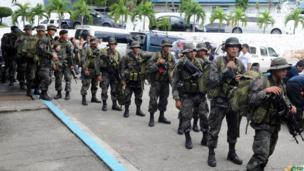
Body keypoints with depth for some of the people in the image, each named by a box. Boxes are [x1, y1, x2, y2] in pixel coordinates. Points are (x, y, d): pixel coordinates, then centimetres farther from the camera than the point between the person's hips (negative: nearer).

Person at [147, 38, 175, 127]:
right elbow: (150, 68, -13)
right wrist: (157, 63, -25)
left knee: (164, 100, 13)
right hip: (156, 81, -5)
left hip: (166, 82, 5)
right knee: (153, 100, -6)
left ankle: (161, 117, 26)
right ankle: (151, 118, 2)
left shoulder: (171, 57, 6)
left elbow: (173, 67, 14)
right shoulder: (156, 55, -8)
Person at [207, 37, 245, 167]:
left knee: (234, 129, 16)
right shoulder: (217, 62, -11)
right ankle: (211, 154, 17)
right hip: (219, 101, -5)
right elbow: (212, 82, -19)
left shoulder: (240, 64, 5)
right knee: (214, 130, 2)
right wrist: (226, 69, -23)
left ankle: (232, 153, 32)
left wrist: (240, 80, -11)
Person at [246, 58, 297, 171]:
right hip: (263, 124, -8)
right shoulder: (261, 82, -15)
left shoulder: (282, 85, 8)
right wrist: (266, 91, -32)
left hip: (275, 125, 8)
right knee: (261, 154, -14)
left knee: (268, 153, 18)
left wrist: (290, 107, -3)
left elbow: (285, 100, 19)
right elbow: (251, 101, -22)